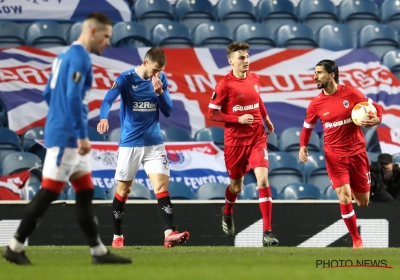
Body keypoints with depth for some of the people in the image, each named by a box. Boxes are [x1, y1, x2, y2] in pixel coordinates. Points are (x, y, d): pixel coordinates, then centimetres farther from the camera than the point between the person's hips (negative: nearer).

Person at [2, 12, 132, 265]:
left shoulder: (66, 55, 16)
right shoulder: (80, 58, -13)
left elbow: (48, 94, 21)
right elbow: (74, 98, -22)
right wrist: (82, 135, -21)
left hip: (65, 136, 10)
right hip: (67, 137, -10)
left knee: (86, 193, 9)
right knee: (48, 193, -6)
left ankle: (99, 251, 10)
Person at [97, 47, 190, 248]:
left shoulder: (161, 79, 3)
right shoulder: (126, 79, -9)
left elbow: (168, 111, 3)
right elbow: (108, 100, -22)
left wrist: (160, 92, -15)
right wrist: (104, 118, -43)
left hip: (154, 143, 2)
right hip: (130, 143, -2)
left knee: (161, 186, -12)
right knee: (123, 190, 7)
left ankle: (169, 234, -21)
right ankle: (117, 237, 20)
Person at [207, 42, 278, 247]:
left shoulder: (254, 79, 2)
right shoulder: (225, 85, -12)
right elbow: (212, 113, -10)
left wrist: (266, 119, 21)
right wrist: (238, 119, -18)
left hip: (257, 138, 2)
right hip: (235, 141, -2)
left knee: (263, 179, -14)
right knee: (236, 186, 12)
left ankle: (267, 232, -15)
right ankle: (227, 214, 48)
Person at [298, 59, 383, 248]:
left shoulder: (351, 94, -9)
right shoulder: (316, 104, -5)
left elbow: (375, 108, 1)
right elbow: (307, 127, 9)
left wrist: (375, 120, -20)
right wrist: (303, 146, -8)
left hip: (357, 153, 0)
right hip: (334, 155, 0)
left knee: (363, 202, 8)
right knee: (344, 199, -15)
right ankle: (356, 240, 0)